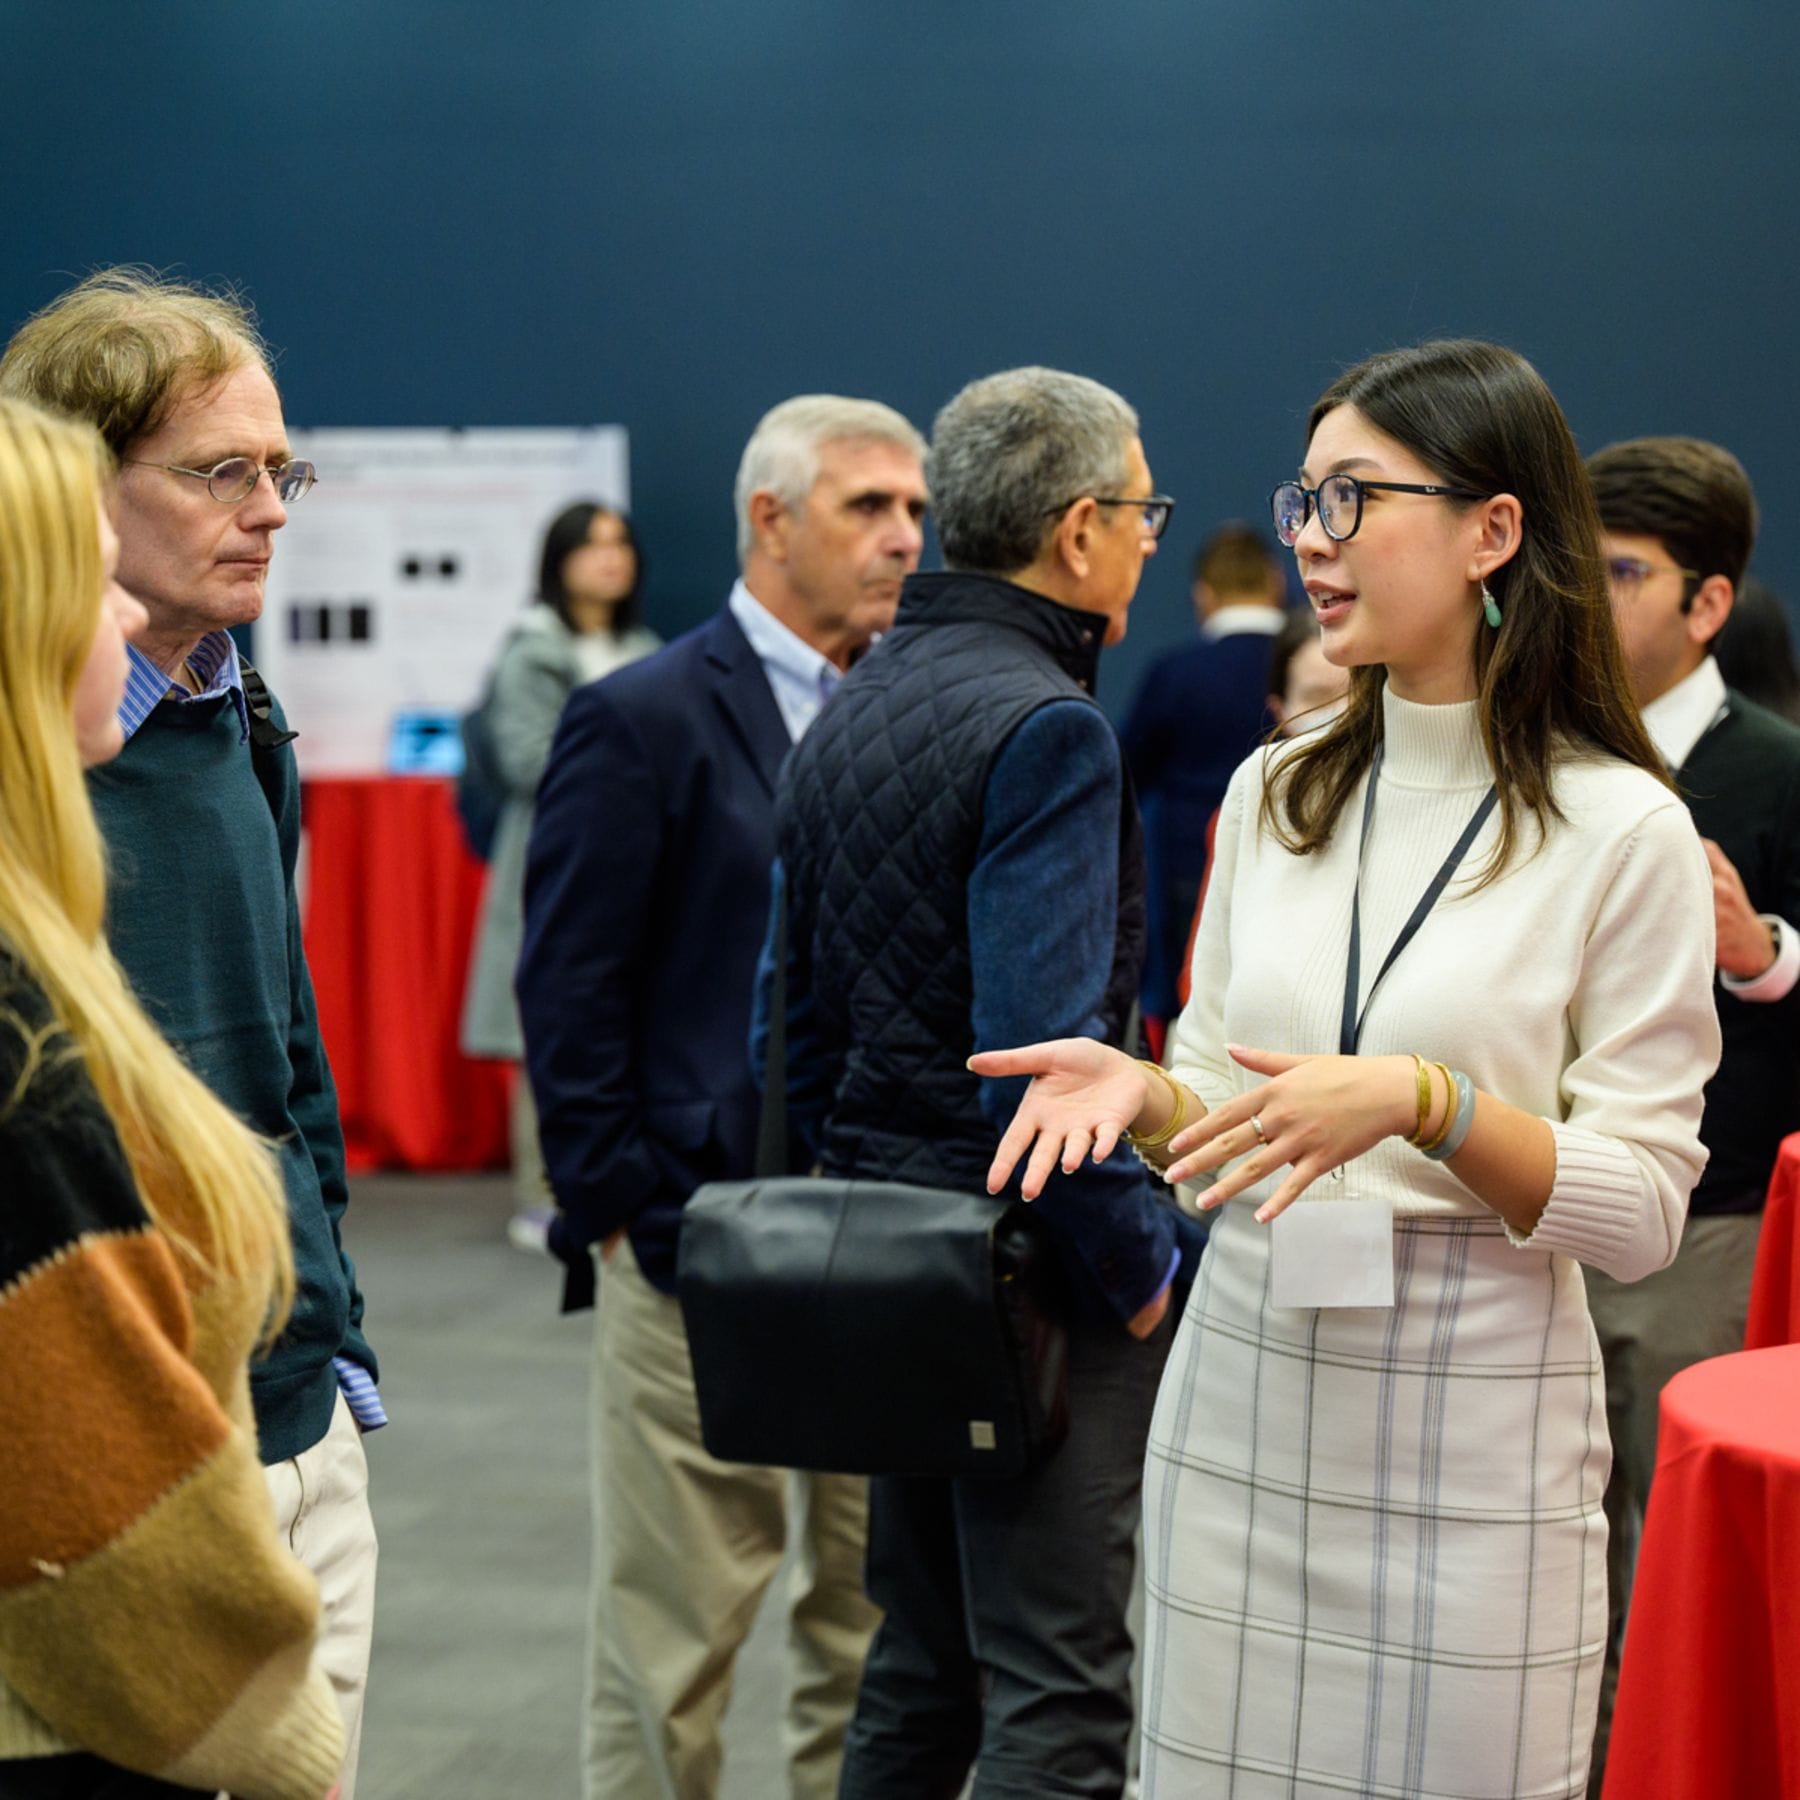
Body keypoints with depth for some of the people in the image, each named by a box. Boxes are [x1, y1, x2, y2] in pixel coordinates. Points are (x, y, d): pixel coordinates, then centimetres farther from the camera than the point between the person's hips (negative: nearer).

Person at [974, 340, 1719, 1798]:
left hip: (1475, 1420, -4)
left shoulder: (1624, 829, -8)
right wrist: (1142, 1093, -8)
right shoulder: (1275, 794, 9)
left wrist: (1422, 1101, -23)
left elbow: (1642, 1211, -10)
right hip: (1243, 1396, 5)